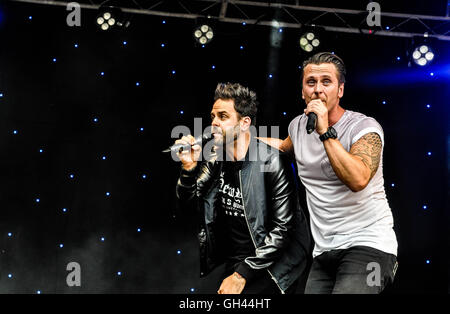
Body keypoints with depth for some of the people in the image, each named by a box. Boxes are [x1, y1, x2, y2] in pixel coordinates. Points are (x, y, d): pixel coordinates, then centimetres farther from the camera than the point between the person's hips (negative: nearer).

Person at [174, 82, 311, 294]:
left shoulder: (273, 162, -17)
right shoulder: (216, 159, 1)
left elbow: (283, 229, -19)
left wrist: (241, 276, -19)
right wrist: (189, 167, -16)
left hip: (273, 264, -6)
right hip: (235, 260, 6)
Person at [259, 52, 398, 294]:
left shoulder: (364, 128, -9)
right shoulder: (298, 125, 9)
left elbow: (358, 180, -28)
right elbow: (286, 146, 35)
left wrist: (326, 132, -24)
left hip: (368, 245, -6)